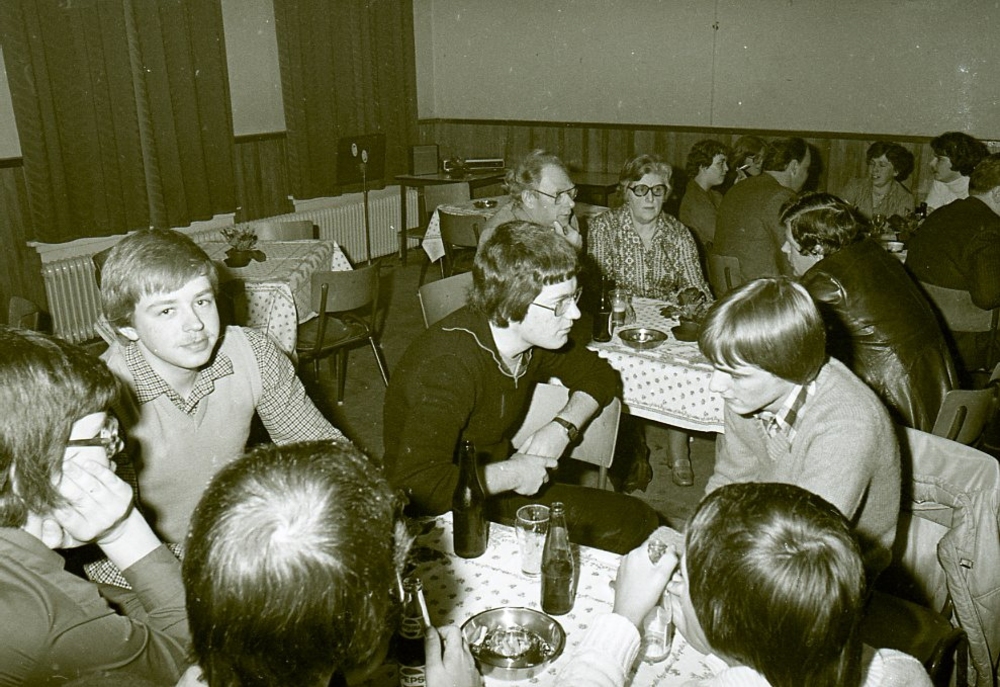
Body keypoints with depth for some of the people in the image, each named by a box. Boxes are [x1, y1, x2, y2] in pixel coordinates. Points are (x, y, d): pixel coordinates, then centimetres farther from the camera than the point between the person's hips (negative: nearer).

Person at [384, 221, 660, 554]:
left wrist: (563, 427, -9)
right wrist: (512, 473, -26)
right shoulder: (448, 365, -31)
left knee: (635, 520, 2)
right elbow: (418, 486, -40)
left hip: (496, 488, 7)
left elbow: (598, 374, 11)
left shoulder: (534, 337, -8)